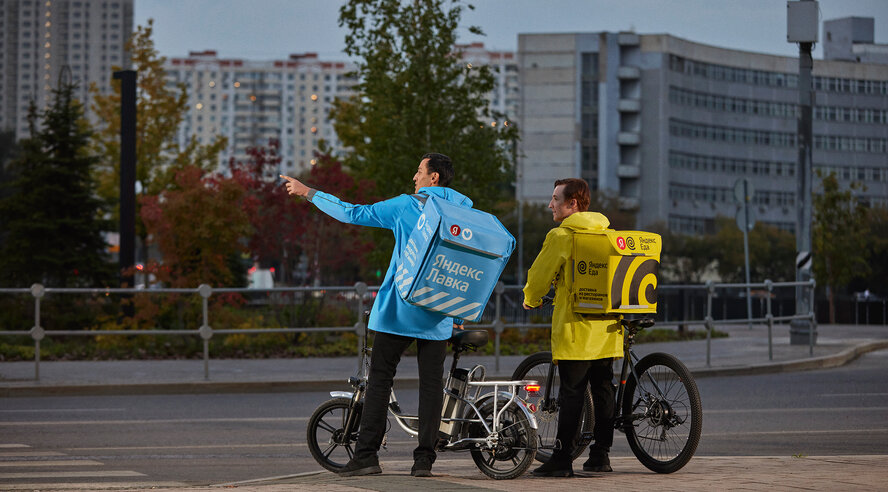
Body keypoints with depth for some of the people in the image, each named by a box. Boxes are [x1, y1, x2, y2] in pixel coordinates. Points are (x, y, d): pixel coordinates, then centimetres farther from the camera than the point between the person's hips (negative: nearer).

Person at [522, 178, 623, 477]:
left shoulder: (561, 236, -9)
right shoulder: (607, 232, 11)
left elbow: (540, 275, -3)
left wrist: (531, 300, 16)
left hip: (576, 326, -6)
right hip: (607, 324, 6)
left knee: (571, 392, -6)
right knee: (602, 388, 10)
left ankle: (562, 459, -5)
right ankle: (600, 455, 13)